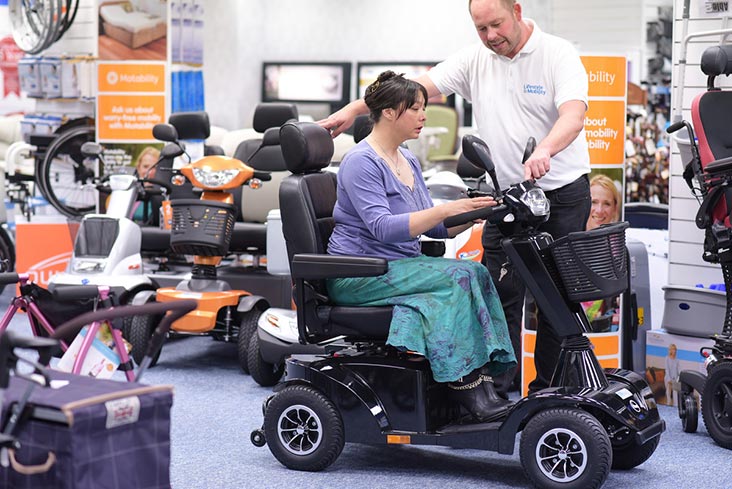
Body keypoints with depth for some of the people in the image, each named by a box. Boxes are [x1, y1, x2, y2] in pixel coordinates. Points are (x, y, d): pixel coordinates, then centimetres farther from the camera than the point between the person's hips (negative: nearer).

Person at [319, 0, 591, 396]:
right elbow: (416, 88, 2)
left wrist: (544, 151, -46)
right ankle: (495, 386, 7)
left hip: (562, 193, -4)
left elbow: (573, 114, -26)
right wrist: (353, 110, -4)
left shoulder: (558, 54, -11)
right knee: (499, 293, 1)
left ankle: (548, 387, 11)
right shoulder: (475, 60, 4)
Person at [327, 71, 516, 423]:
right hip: (358, 278, -8)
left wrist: (473, 214, -2)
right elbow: (382, 227, -25)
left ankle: (482, 377, -24)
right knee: (460, 276, -25)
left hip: (399, 269, 8)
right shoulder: (361, 162, -12)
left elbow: (435, 228, 16)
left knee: (476, 273, -17)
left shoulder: (408, 162, 15)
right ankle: (464, 384, -24)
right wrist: (446, 209, -30)